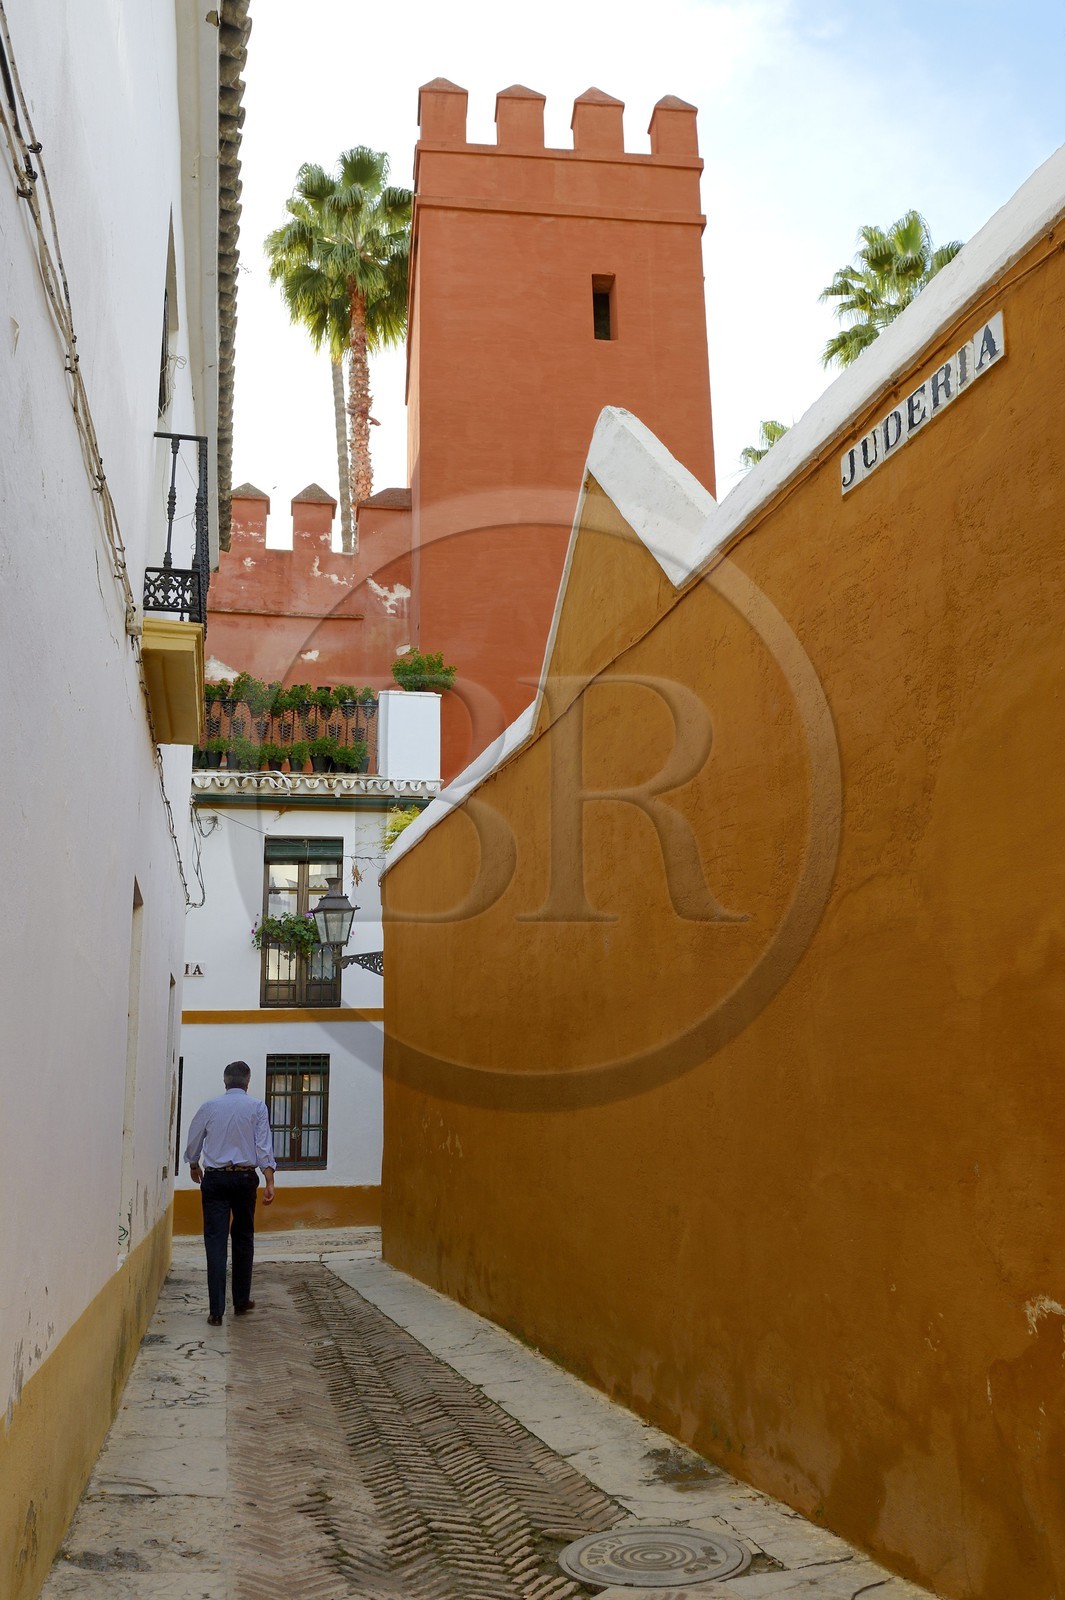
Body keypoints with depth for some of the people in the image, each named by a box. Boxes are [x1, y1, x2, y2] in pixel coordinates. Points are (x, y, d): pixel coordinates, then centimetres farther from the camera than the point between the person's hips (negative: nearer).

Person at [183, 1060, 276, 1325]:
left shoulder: (209, 1106, 3)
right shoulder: (256, 1107, -1)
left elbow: (193, 1142, 14)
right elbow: (264, 1146, -8)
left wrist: (194, 1167, 33)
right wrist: (270, 1181, -7)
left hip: (215, 1178, 0)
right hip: (244, 1177, 0)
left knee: (216, 1241, -1)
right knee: (243, 1238, 14)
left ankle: (216, 1310, -5)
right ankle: (241, 1301, 22)